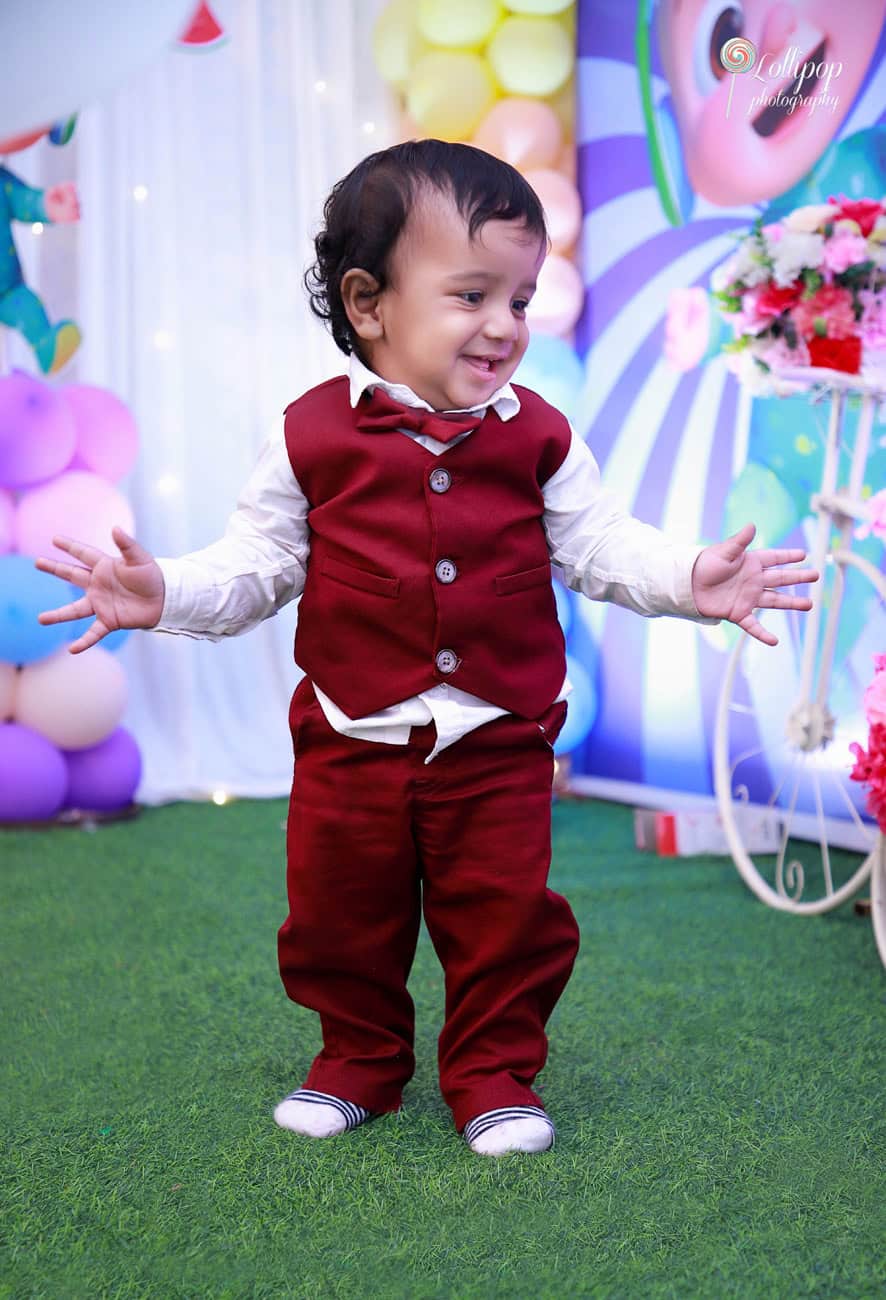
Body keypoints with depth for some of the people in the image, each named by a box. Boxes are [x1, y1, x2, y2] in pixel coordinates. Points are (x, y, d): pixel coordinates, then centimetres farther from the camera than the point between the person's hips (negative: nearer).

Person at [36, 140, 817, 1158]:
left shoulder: (537, 437, 0)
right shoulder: (313, 436, -5)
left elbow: (599, 547, 3)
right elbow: (257, 563, -1)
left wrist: (687, 579, -13)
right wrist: (165, 594, -17)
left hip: (498, 741, 1)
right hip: (352, 740, 0)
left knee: (507, 917, 5)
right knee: (342, 919, 11)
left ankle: (495, 1074, 25)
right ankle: (359, 1061, 33)